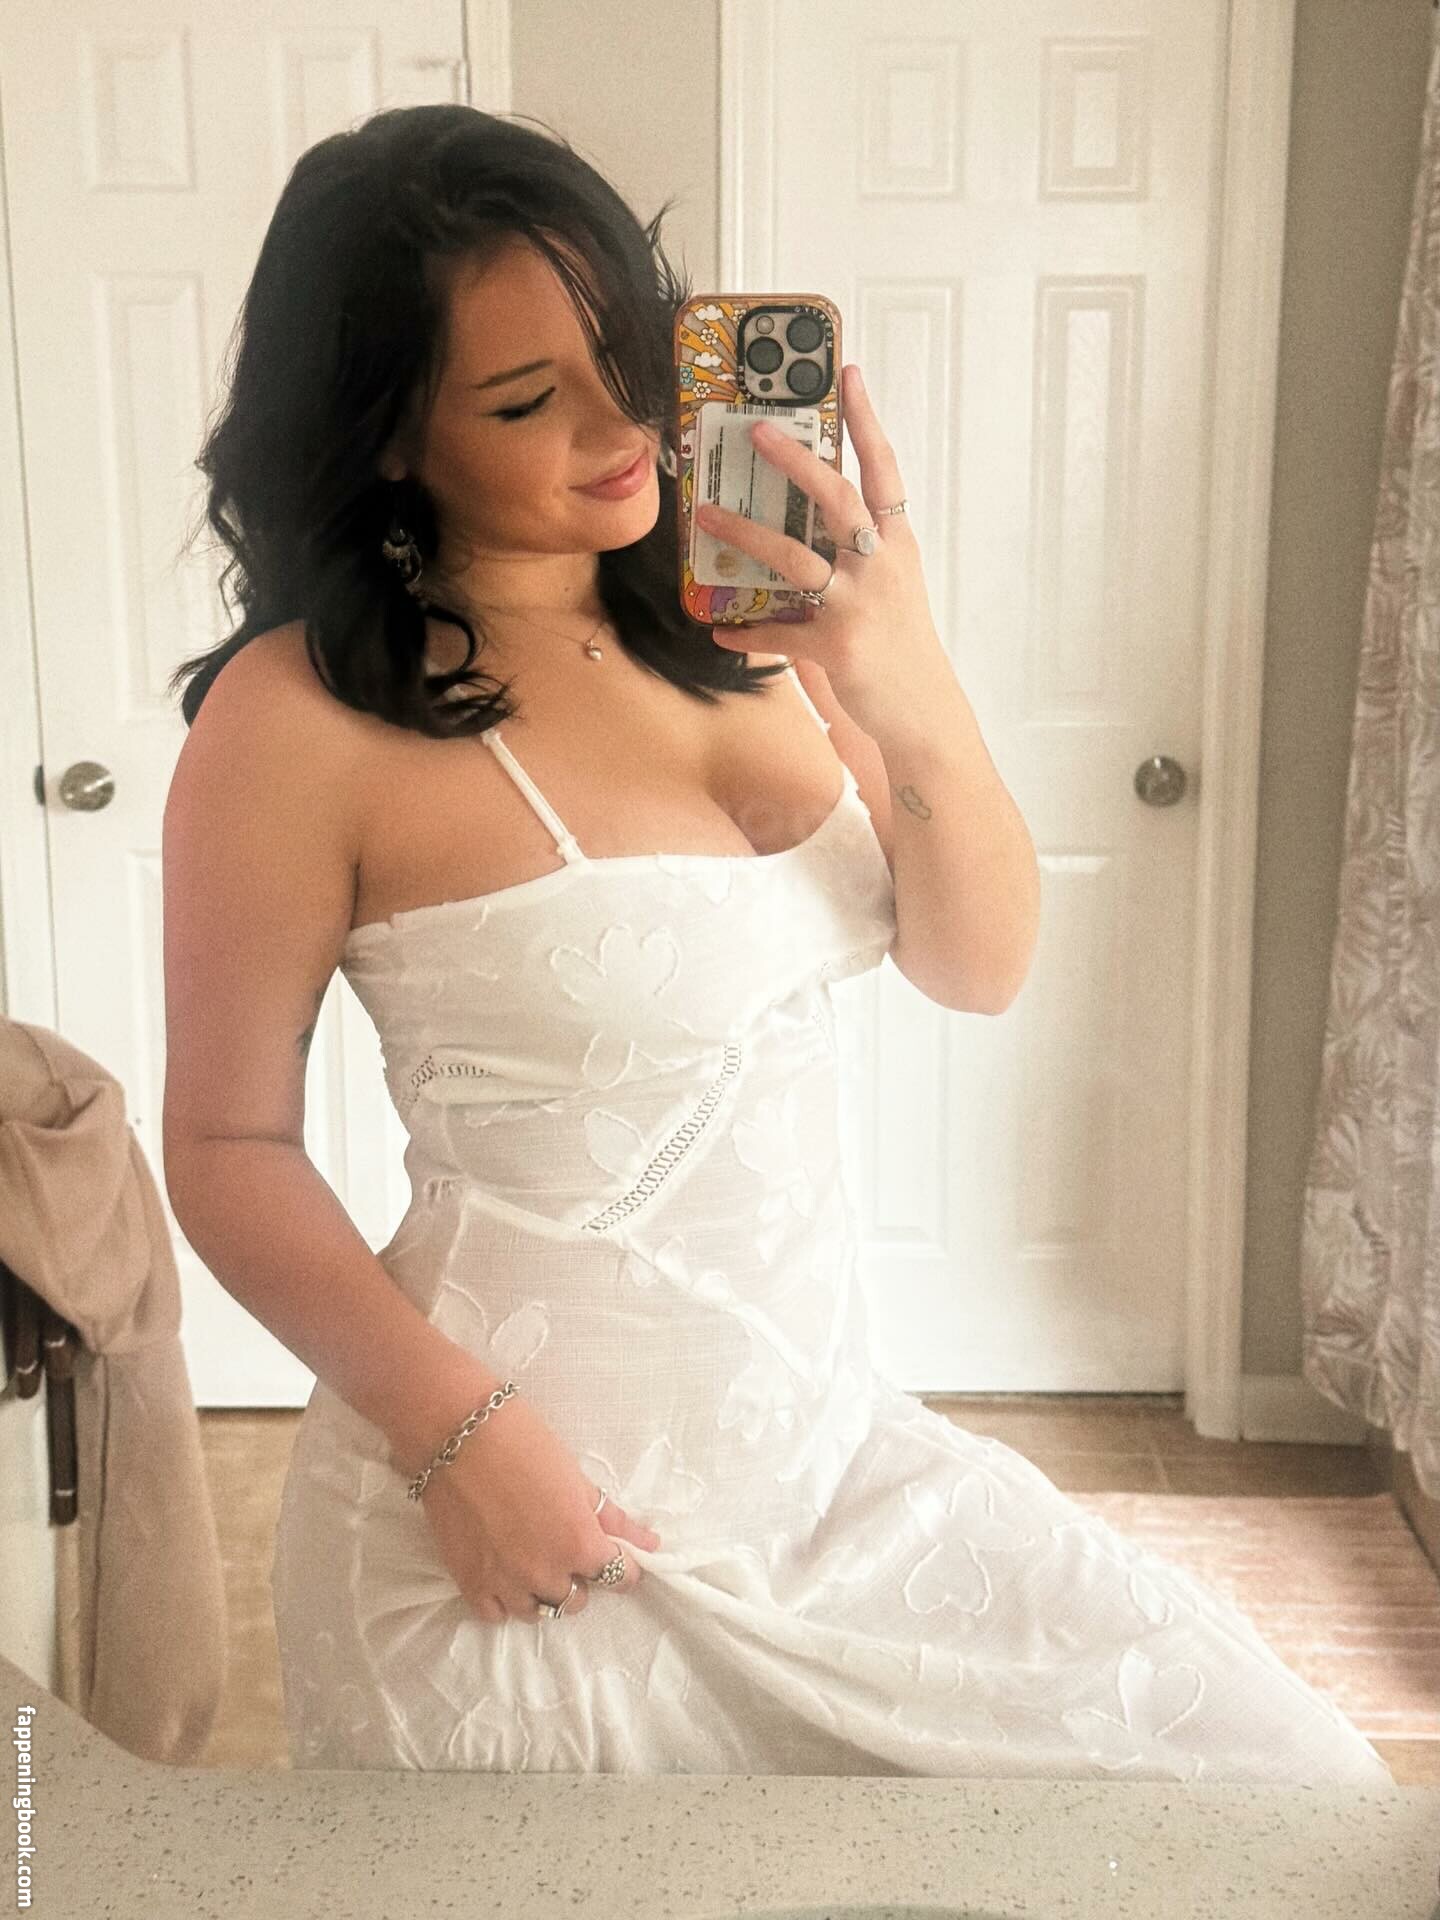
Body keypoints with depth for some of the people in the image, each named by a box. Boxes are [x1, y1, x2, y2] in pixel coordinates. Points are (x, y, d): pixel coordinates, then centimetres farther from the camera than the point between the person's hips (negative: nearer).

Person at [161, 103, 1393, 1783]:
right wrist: (460, 1435, -19)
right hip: (530, 1525, -5)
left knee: (1278, 1768, 4)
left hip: (830, 1449, 5)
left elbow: (980, 973, 2)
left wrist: (917, 709, -16)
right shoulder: (306, 718, -14)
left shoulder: (746, 631, 1)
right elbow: (228, 1147, -7)